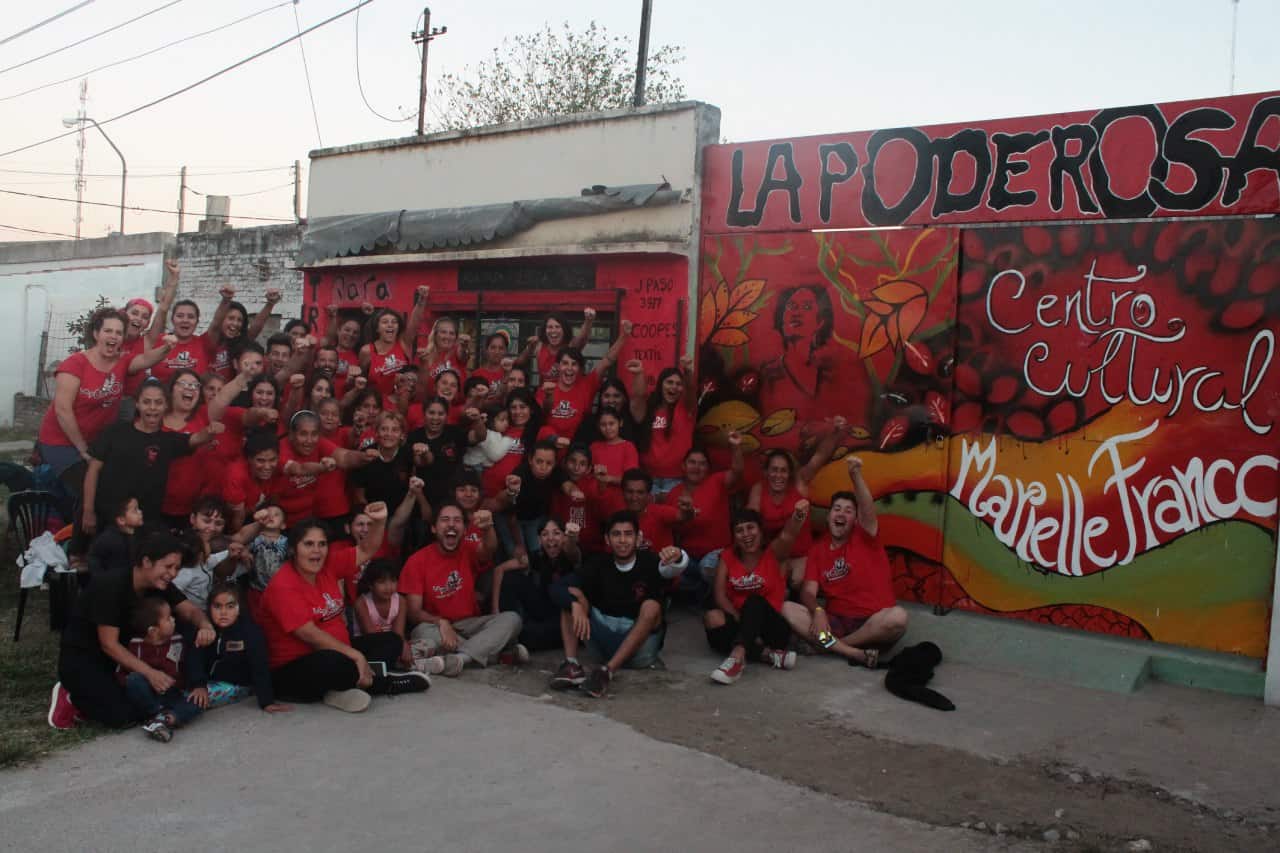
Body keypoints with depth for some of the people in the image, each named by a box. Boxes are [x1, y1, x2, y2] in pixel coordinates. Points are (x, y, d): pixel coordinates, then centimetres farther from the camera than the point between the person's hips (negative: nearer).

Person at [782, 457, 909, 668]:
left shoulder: (864, 537, 2)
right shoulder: (817, 549, 11)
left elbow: (868, 510, -20)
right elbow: (808, 592, 2)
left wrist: (855, 475, -38)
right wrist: (818, 611, -22)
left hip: (872, 624, -3)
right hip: (836, 622, 3)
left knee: (898, 617, -36)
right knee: (787, 609, -21)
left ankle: (829, 644, -20)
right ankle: (857, 653, -30)